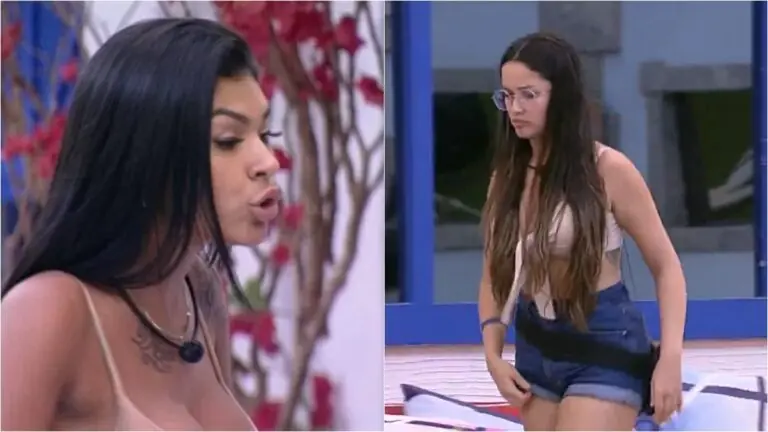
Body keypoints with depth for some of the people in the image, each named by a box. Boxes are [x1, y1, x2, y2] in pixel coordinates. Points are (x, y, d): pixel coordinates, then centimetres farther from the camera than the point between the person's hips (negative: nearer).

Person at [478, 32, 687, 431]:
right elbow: (495, 275, 11)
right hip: (535, 346, 6)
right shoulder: (507, 175, 5)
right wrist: (493, 356, -3)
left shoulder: (608, 169, -11)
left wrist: (670, 359, -17)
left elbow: (666, 266, -8)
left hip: (603, 346, -6)